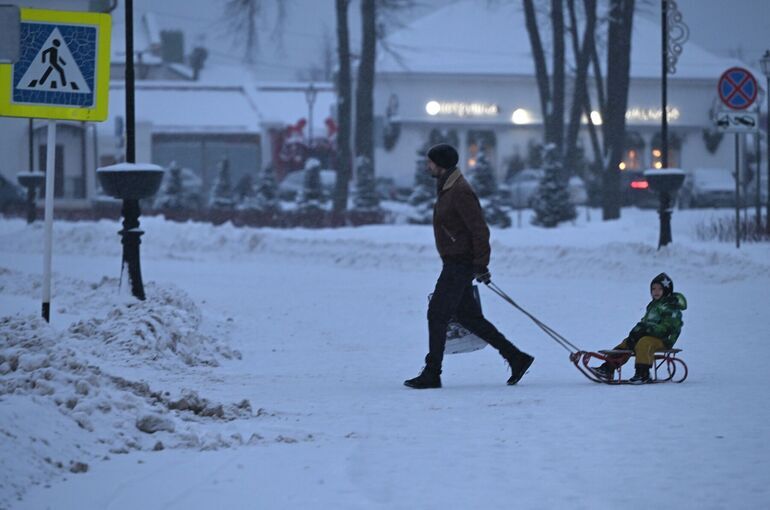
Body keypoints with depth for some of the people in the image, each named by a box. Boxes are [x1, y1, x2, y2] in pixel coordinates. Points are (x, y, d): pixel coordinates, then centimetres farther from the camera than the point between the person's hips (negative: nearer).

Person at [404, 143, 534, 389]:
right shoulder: (447, 189, 15)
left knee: (437, 314, -7)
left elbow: (479, 229, -21)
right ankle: (516, 358, 16)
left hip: (460, 264, -11)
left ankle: (431, 374, -3)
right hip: (454, 263, 11)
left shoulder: (460, 192, -18)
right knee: (468, 316, 12)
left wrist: (481, 266, -20)